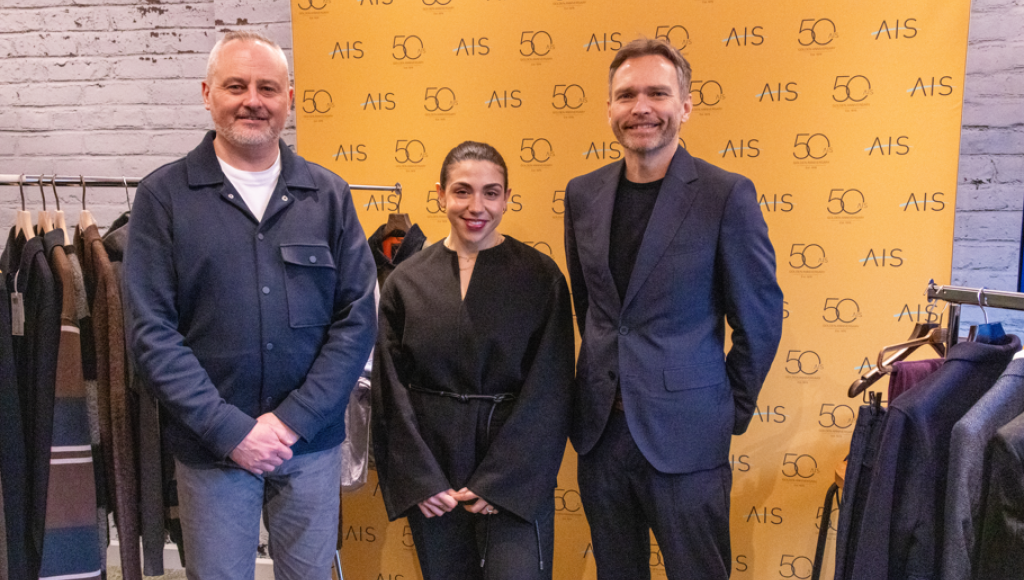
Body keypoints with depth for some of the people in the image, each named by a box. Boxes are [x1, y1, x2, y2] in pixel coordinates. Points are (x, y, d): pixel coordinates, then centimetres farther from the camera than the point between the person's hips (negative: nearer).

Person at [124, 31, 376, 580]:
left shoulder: (329, 195, 2)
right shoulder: (164, 195, -3)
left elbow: (357, 319, -2)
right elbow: (152, 331, -7)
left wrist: (293, 420, -9)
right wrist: (229, 430, -13)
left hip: (311, 443, 2)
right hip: (210, 448, -1)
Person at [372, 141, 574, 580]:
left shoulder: (540, 277, -4)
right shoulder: (406, 281, 2)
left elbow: (549, 392, -6)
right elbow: (391, 389, 2)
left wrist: (499, 482, -11)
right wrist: (419, 478, -6)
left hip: (515, 472, -2)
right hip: (432, 462, 2)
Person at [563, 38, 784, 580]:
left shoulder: (727, 195, -10)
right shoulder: (583, 194, 4)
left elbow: (760, 317, -4)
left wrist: (732, 410, 2)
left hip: (684, 434, -4)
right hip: (600, 430, 5)